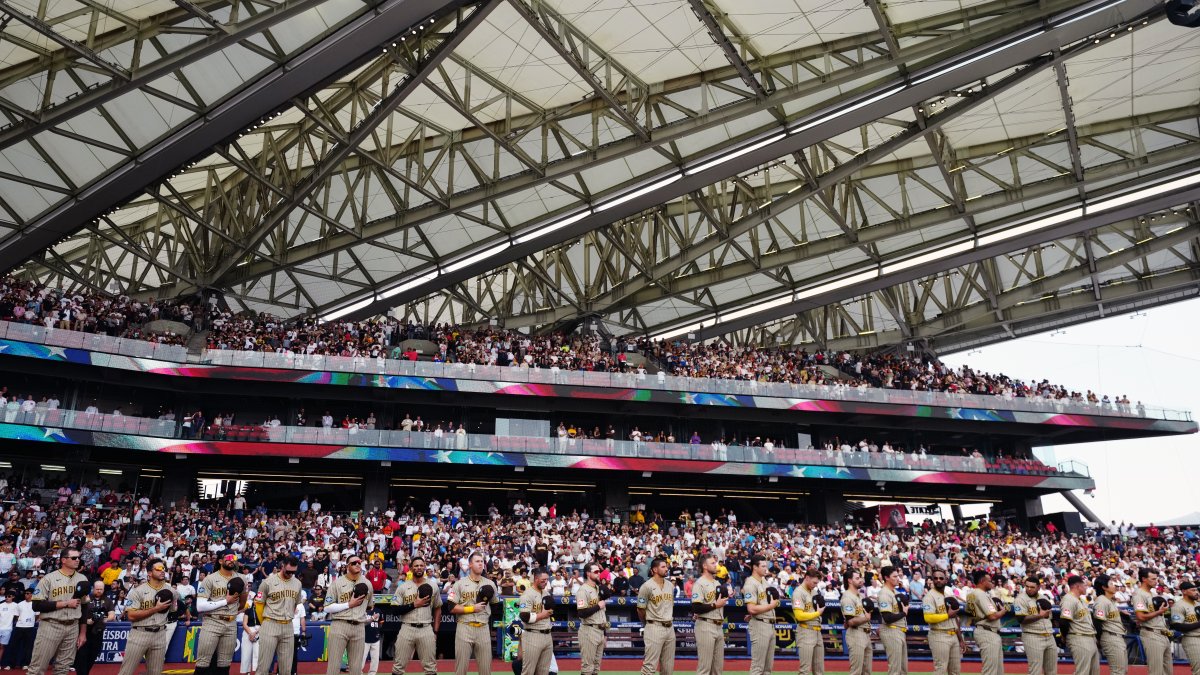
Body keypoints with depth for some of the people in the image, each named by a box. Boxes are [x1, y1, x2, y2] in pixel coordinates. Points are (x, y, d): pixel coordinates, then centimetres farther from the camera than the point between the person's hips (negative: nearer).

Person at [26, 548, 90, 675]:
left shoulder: (82, 579, 8)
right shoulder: (48, 579, -6)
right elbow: (37, 605, -11)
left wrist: (83, 633, 9)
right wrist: (65, 603, -14)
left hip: (73, 628, 4)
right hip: (50, 626, -4)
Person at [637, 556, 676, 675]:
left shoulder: (670, 585, 10)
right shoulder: (647, 586, -11)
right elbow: (640, 609, -5)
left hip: (670, 627, 7)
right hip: (654, 628, -7)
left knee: (668, 665, 12)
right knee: (650, 665, -6)